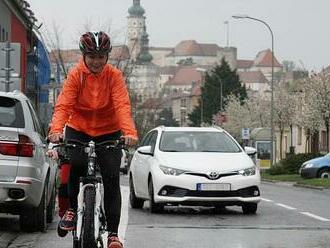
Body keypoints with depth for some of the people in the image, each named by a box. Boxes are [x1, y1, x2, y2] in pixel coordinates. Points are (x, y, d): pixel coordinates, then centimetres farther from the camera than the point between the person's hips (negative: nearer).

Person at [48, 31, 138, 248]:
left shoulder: (114, 76, -11)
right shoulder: (76, 75, -11)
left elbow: (123, 105, -24)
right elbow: (64, 104, -21)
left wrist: (130, 132, -41)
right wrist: (56, 129, -41)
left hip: (108, 132, 0)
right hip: (78, 129, 0)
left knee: (112, 179, -8)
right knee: (73, 164, -28)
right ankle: (71, 208, -3)